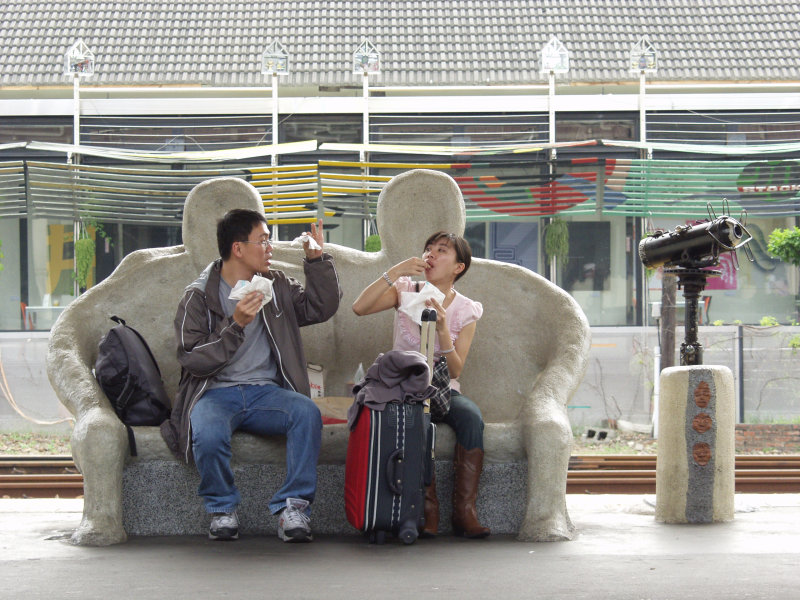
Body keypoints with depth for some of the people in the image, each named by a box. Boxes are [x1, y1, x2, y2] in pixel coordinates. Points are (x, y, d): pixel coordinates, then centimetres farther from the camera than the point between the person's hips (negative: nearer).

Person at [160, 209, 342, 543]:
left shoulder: (276, 286, 14)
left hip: (265, 391, 3)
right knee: (209, 434, -37)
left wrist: (316, 259, 1)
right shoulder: (199, 296, -1)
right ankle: (222, 509, -9)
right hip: (215, 392, -3)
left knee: (308, 413, -30)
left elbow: (323, 307, 11)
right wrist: (236, 325, -19)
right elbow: (192, 360, -9)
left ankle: (293, 507, -21)